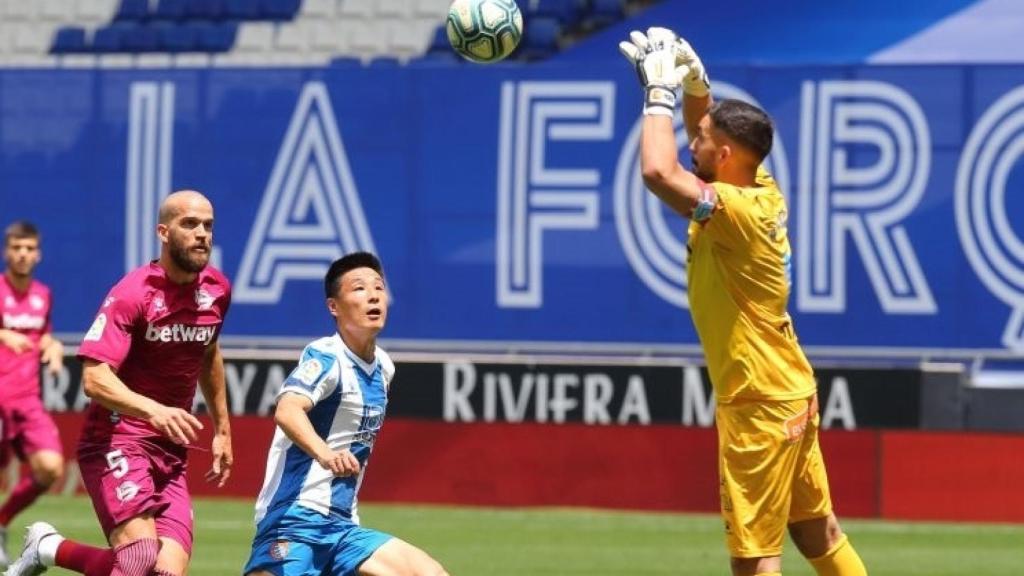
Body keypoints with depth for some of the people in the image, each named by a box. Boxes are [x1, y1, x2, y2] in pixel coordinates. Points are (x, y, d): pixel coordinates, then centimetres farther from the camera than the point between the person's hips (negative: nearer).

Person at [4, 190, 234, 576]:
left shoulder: (216, 290, 7)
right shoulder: (133, 293, -14)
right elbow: (95, 378, -24)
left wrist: (222, 429, 32)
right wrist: (154, 410, -40)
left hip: (171, 453, 7)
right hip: (116, 440, -7)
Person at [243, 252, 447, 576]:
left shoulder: (383, 368, 14)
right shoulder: (325, 357, -10)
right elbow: (287, 410, -31)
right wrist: (324, 452, -49)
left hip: (342, 526, 8)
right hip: (295, 517, -8)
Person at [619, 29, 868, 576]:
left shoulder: (742, 211, -23)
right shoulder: (760, 189, 2)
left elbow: (658, 170, -34)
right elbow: (708, 136, 20)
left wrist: (660, 92, -21)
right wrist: (694, 83, 2)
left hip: (760, 403, -10)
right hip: (789, 389, 10)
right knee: (817, 532, 17)